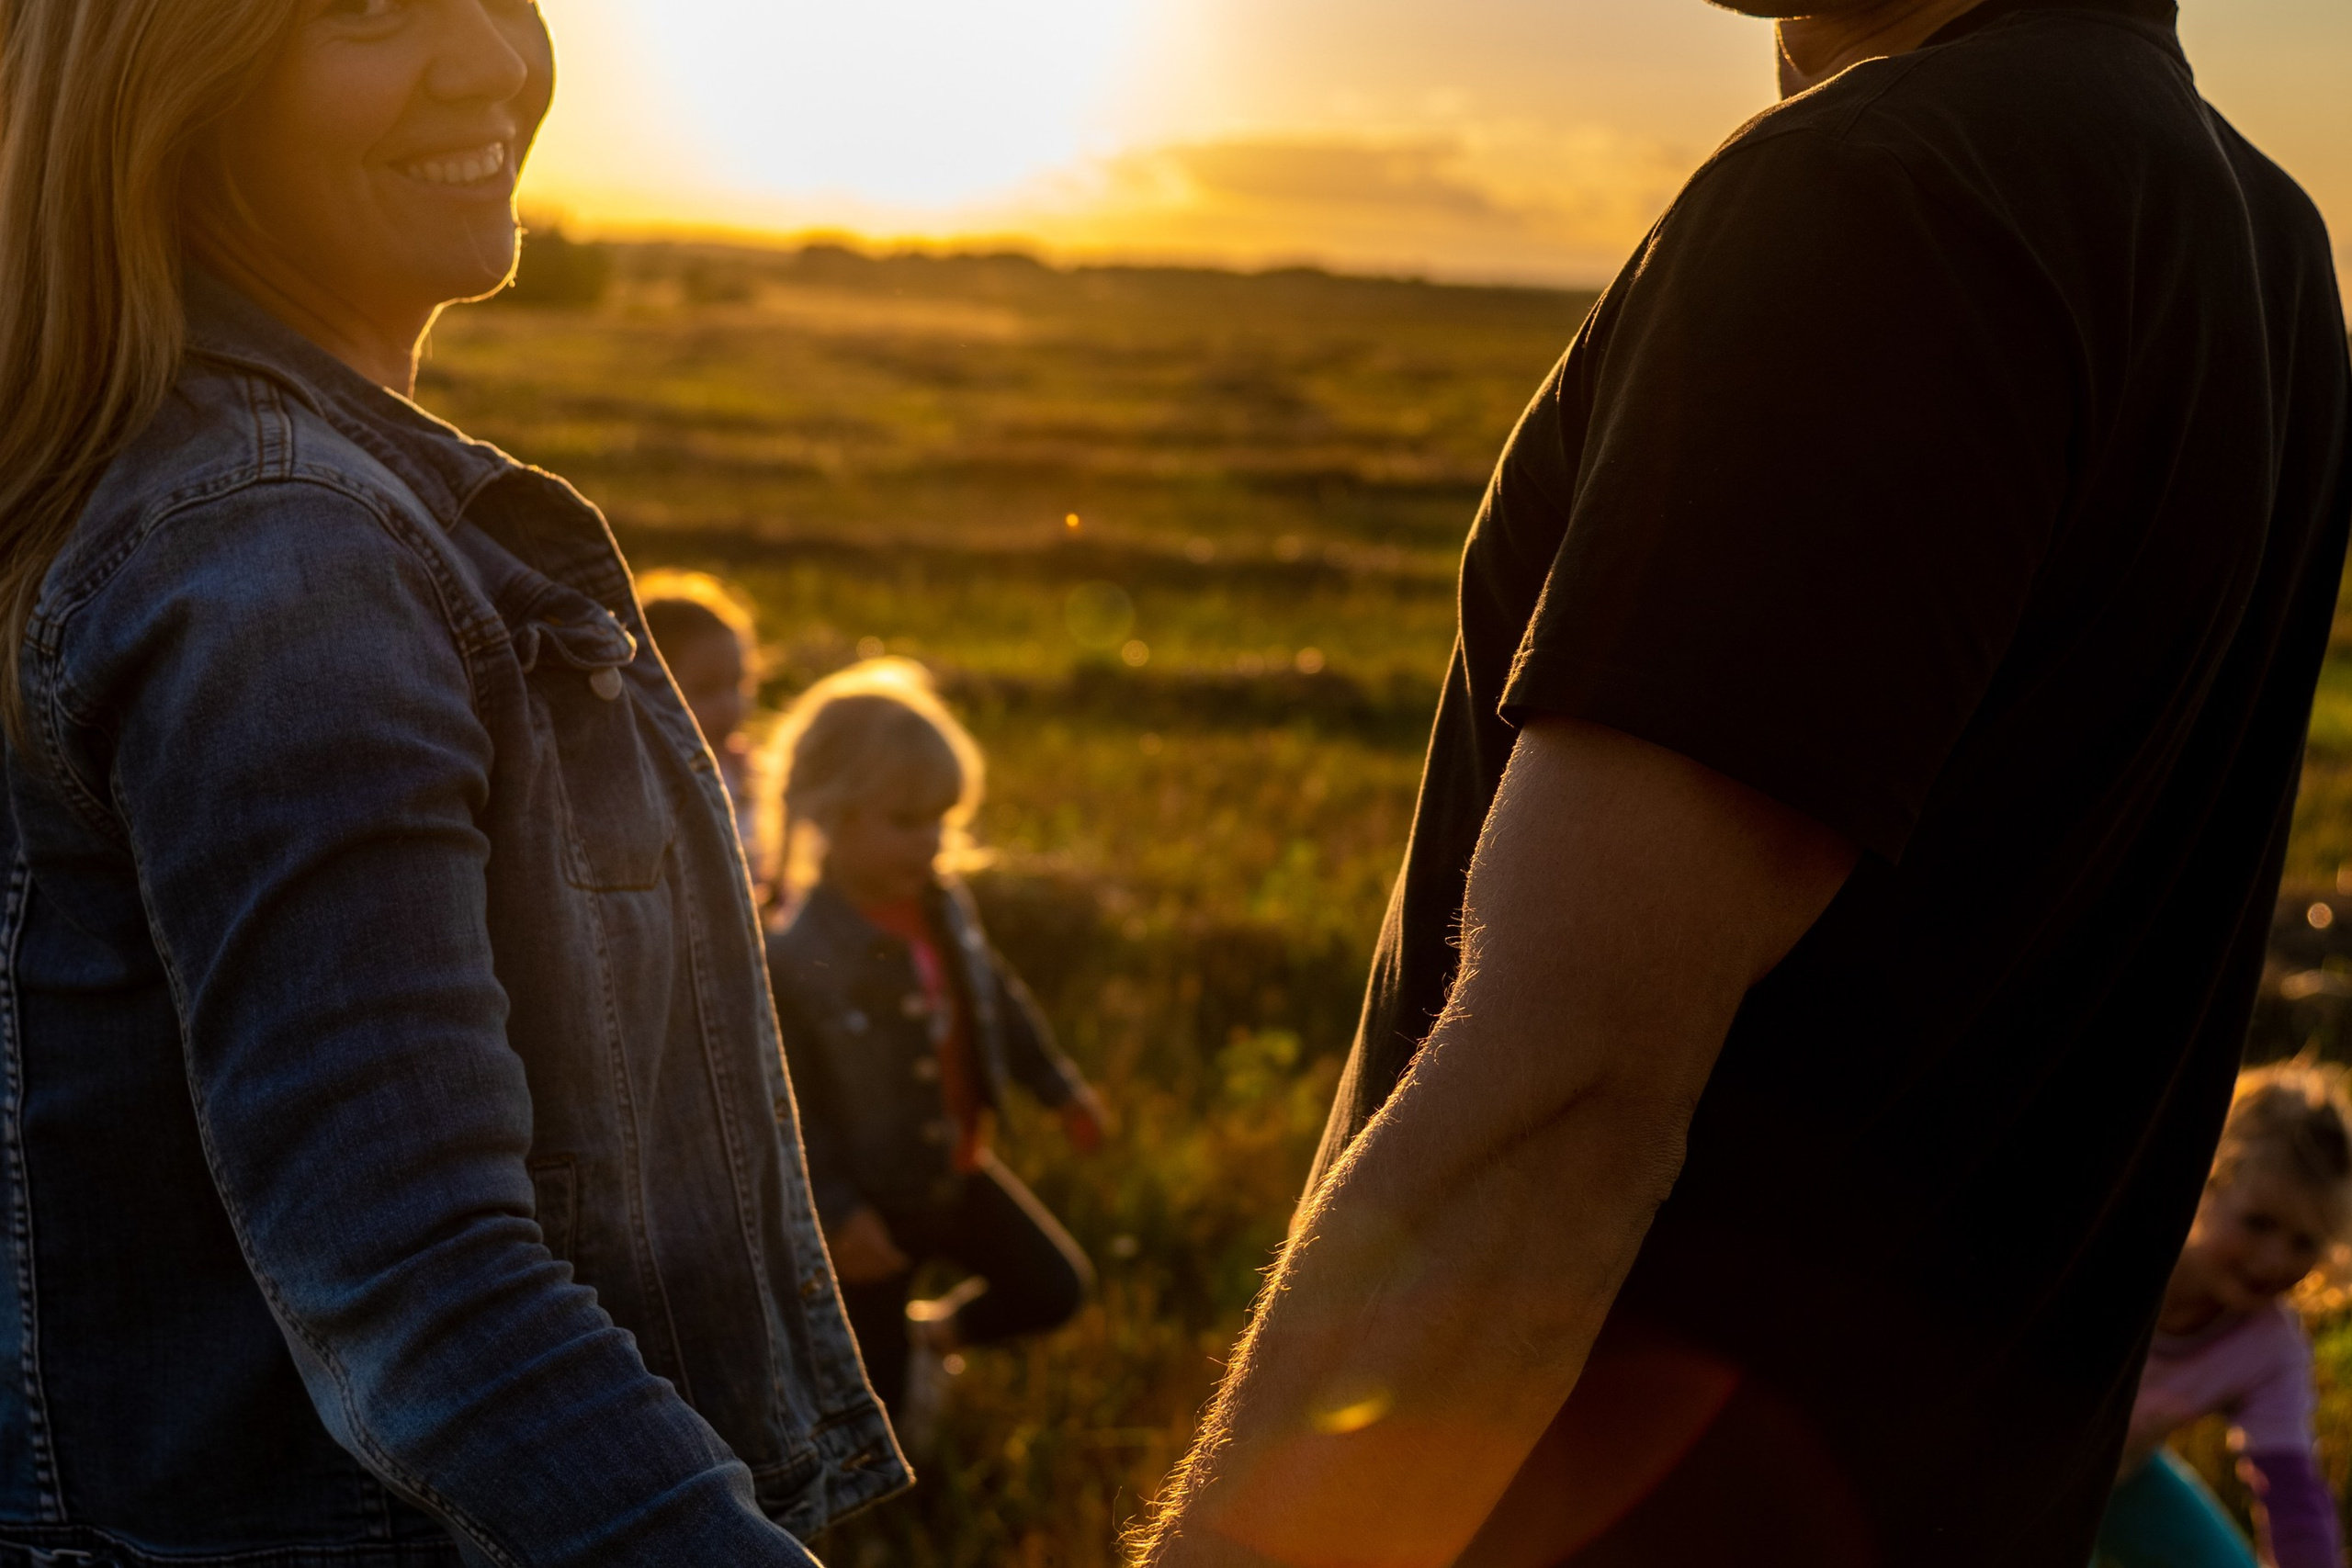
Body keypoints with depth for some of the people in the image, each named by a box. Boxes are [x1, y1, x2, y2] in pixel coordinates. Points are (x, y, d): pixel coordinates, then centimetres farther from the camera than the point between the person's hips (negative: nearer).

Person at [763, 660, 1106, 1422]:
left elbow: (996, 994, 12)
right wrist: (835, 1211, -23)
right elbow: (787, 1103, -23)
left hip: (959, 1171, 6)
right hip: (874, 1202, -6)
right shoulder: (795, 957, -28)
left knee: (1055, 1288, 14)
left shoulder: (946, 906, -6)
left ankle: (932, 1333, 36)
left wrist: (1059, 1087, 19)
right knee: (873, 1415, 5)